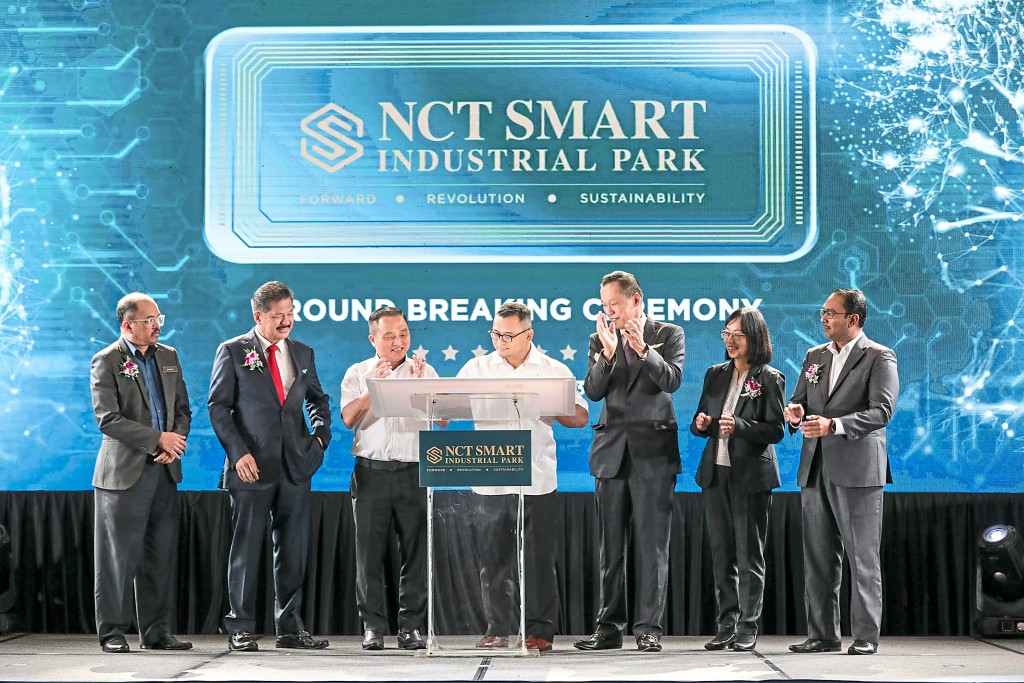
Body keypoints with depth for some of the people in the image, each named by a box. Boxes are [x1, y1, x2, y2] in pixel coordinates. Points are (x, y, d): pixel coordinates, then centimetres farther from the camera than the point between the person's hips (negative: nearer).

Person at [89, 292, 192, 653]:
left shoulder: (168, 356, 13)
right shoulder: (106, 362, -6)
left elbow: (183, 409, 14)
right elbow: (108, 419, -14)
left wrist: (174, 444, -5)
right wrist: (158, 439, -15)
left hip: (164, 472, 6)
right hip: (124, 472, -6)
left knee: (160, 555, 8)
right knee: (119, 555, -2)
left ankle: (156, 631, 14)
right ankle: (112, 632, 5)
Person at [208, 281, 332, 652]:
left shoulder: (303, 353, 13)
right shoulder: (232, 351, 0)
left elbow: (318, 399, 25)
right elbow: (218, 407, -2)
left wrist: (320, 435, 8)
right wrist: (238, 452, -11)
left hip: (295, 467, 4)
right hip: (252, 466, -4)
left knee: (293, 550, 6)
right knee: (245, 548, -1)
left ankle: (290, 627, 13)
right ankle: (240, 629, 5)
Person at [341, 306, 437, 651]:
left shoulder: (425, 372, 10)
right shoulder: (358, 373, 9)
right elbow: (349, 418, -4)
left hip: (415, 471, 0)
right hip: (371, 470, 0)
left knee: (416, 551, 0)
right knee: (370, 552, 0)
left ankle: (410, 626, 6)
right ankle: (373, 626, 6)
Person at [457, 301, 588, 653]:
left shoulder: (555, 371, 7)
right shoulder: (476, 369, 10)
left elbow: (580, 416, 7)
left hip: (537, 482, -1)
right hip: (489, 482, 1)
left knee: (538, 559, 0)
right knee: (493, 559, 4)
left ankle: (540, 630, 8)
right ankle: (498, 628, 12)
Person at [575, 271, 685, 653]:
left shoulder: (669, 335, 4)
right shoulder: (600, 340, 11)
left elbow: (672, 380, -11)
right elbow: (593, 391, 1)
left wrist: (643, 349, -23)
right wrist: (607, 353, -14)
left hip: (653, 450, -3)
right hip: (612, 449, 4)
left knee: (651, 544, -4)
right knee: (611, 547, 6)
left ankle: (648, 628, -1)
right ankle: (609, 628, 10)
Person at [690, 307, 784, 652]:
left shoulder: (770, 379, -4)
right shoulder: (715, 374, 12)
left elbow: (775, 430, -9)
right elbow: (699, 422, 17)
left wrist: (739, 426, -22)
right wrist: (700, 424, -6)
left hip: (751, 475, -5)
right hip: (716, 472, 5)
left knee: (749, 555, -1)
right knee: (721, 553, 7)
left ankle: (748, 629, 4)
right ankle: (726, 627, 13)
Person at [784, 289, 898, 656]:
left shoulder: (879, 358, -3)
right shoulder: (814, 356, 17)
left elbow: (881, 411, -14)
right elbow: (799, 400, 21)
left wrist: (833, 425, -25)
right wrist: (795, 411, -4)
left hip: (857, 470, -6)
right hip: (815, 469, 6)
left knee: (863, 558, -3)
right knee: (818, 558, 8)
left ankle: (866, 636, 1)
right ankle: (822, 635, 14)